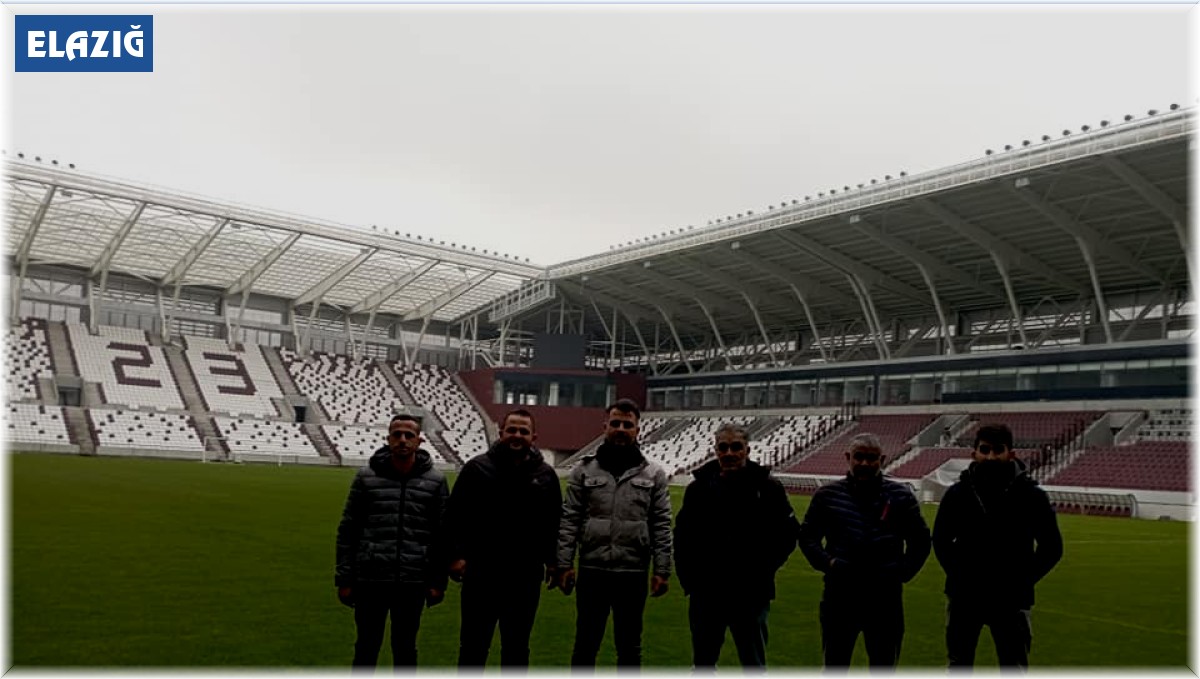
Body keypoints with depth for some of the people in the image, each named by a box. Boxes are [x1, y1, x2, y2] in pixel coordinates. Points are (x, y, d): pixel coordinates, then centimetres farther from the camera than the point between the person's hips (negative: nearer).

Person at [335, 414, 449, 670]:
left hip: (413, 583, 0)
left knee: (405, 649, 13)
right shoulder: (366, 476, 0)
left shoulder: (436, 481, 0)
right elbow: (347, 531, 3)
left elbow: (443, 535, 3)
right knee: (366, 648, 12)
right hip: (370, 580, 0)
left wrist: (438, 582, 0)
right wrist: (344, 578, 0)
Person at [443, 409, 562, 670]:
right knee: (473, 644, 10)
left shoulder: (546, 474, 4)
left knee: (517, 646, 14)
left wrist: (552, 560, 6)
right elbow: (454, 515, -2)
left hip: (526, 577, 2)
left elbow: (554, 522, 11)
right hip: (480, 574, -2)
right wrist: (456, 554, -8)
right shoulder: (477, 468, -3)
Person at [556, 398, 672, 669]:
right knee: (585, 644, 11)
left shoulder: (653, 474, 3)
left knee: (629, 646, 13)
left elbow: (661, 526, 2)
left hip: (633, 573, 0)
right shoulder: (585, 469, 2)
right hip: (592, 571, 0)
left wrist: (662, 571, -3)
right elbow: (569, 520, 1)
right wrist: (564, 564, -5)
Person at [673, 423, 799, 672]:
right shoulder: (699, 487, 2)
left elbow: (787, 534, 0)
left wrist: (763, 570, -7)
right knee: (703, 663, 15)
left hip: (751, 595, -2)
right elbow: (682, 536, 9)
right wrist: (688, 577, 1)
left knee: (754, 663, 10)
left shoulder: (767, 487, -4)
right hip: (705, 594, 2)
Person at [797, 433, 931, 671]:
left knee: (883, 666, 13)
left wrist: (903, 571, -2)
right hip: (839, 595, 0)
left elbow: (920, 540, 9)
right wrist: (826, 562, -4)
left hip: (885, 597, 0)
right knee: (835, 665, 13)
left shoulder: (901, 496, 0)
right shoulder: (827, 495, 0)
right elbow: (807, 535, 10)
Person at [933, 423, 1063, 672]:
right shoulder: (957, 493, -3)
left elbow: (1052, 546, 1)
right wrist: (957, 574, 0)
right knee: (959, 666, 15)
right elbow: (941, 540, 9)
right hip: (963, 598, 2)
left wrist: (1023, 580, -5)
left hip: (1010, 600, -1)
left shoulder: (1032, 495, -7)